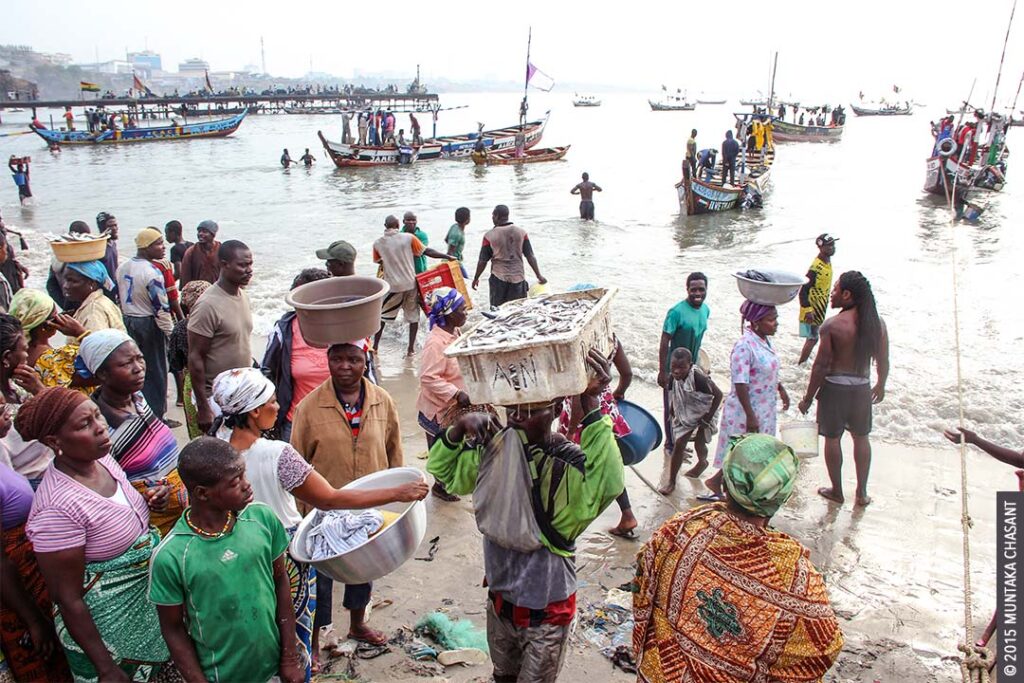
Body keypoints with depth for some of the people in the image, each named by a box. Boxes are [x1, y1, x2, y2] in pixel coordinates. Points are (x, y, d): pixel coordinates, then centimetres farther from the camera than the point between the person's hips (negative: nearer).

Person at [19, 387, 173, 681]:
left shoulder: (101, 458, -8)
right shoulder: (57, 508, -30)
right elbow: (67, 599, -23)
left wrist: (146, 502, -4)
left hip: (148, 597, 7)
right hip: (108, 630, -7)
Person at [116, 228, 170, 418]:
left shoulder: (123, 267, 3)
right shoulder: (152, 272, -21)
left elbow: (119, 297, 11)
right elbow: (161, 308, -20)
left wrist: (127, 316, 22)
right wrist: (170, 333, -12)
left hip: (128, 322, 7)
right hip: (149, 324, -7)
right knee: (155, 372, 5)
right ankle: (155, 416, 13)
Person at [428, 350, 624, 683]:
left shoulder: (568, 464, -27)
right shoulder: (495, 447, -9)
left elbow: (607, 484, -49)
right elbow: (443, 470, 4)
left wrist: (592, 405, -51)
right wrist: (460, 427, -15)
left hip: (546, 608, -5)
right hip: (500, 596, 5)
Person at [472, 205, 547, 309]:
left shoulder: (489, 236, -8)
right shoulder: (521, 232, 0)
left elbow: (482, 261, -3)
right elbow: (530, 256, -1)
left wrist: (476, 278, 10)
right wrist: (539, 276, 5)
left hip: (499, 278, -2)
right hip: (518, 277, 2)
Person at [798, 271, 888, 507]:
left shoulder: (832, 325, -17)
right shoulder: (877, 323, -3)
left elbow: (820, 365, -15)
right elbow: (883, 361, 5)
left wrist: (808, 397, -5)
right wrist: (880, 386, 23)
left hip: (834, 386, -4)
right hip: (862, 387, 5)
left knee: (832, 438, 11)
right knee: (861, 437, 19)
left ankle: (837, 491, 23)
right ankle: (862, 493, 26)